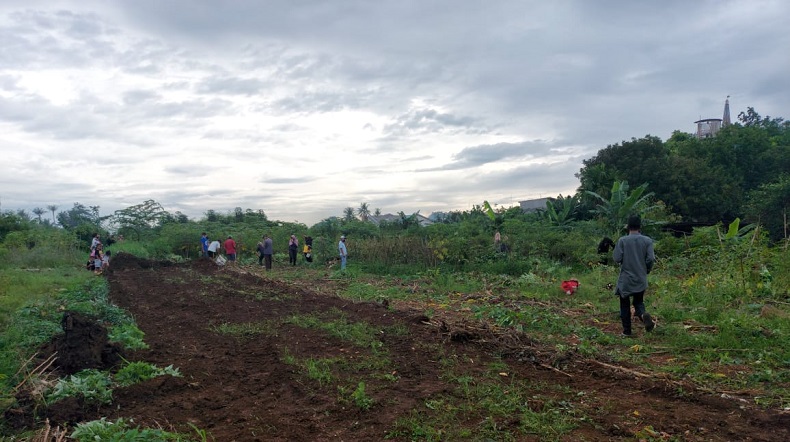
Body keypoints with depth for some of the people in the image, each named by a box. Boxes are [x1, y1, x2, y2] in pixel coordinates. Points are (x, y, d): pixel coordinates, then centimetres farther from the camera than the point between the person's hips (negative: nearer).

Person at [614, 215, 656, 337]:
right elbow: (651, 259, -7)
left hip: (625, 279, -2)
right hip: (641, 279, 2)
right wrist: (647, 270, 11)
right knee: (638, 302, 16)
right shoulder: (647, 241, -3)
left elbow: (617, 259, -11)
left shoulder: (622, 241, -8)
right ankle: (643, 314, -16)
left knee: (625, 305, 10)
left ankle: (627, 330, 12)